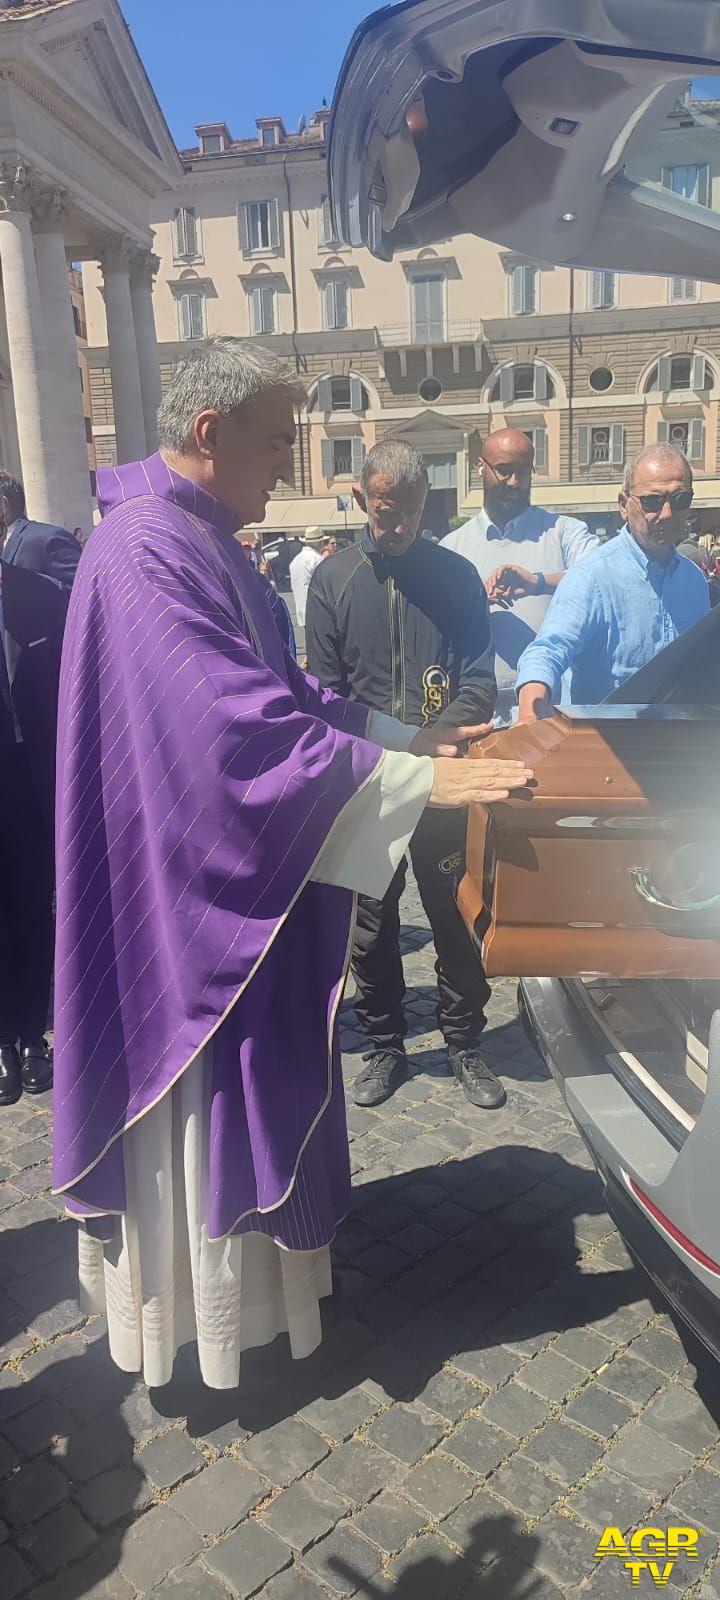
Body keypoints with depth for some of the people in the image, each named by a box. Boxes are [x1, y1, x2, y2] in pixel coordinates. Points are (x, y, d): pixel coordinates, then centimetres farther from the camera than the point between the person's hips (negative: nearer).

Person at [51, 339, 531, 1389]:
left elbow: (280, 688, 16)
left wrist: (404, 738, 8)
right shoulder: (146, 549, -22)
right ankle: (192, 1303, 29)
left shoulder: (207, 542, 10)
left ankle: (246, 1244, 42)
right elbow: (243, 726, -31)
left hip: (238, 887, 10)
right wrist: (412, 781, -28)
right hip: (184, 897, -10)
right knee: (195, 1098, 7)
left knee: (243, 1084, 22)